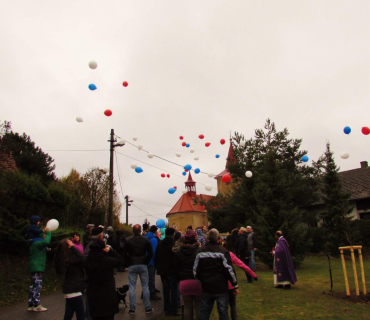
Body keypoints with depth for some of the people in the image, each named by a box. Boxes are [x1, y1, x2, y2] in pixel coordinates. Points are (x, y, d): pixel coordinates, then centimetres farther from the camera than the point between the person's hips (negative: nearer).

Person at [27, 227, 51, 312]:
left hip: (36, 268, 11)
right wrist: (48, 232, -20)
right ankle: (36, 306, -4)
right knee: (37, 286, -8)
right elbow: (46, 242, -32)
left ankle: (31, 306, 18)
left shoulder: (36, 243, 19)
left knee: (33, 287, 13)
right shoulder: (37, 243, -15)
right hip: (37, 268, -11)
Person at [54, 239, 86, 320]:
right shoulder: (70, 259, -22)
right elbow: (81, 258, -32)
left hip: (69, 291, 9)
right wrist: (73, 247, -24)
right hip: (74, 291, -9)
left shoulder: (63, 260, 5)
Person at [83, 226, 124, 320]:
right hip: (107, 294, -5)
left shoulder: (86, 260, -9)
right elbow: (121, 260, -11)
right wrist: (110, 250, -10)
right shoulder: (106, 260, -23)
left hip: (92, 294, 5)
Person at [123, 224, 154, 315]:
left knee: (132, 287, 7)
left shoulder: (128, 240, -5)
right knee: (145, 286, 8)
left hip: (132, 266, 0)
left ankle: (132, 309, 10)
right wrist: (146, 262, 9)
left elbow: (124, 254, -2)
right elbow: (150, 253, -1)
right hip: (143, 265, 1)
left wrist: (128, 263, 9)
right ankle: (147, 308, 13)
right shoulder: (145, 239, -4)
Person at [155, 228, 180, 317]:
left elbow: (156, 258, 10)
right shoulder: (175, 244, -14)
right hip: (173, 271, -5)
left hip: (163, 271, 5)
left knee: (166, 290, 14)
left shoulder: (160, 244, 4)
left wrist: (158, 268, 18)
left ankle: (167, 309, 20)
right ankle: (173, 311, 6)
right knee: (174, 290, 4)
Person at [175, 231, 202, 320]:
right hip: (197, 282, -2)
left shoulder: (179, 253, 4)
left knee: (187, 307, 12)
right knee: (199, 307, 7)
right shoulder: (199, 251, -6)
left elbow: (177, 269, 10)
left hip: (184, 282, 3)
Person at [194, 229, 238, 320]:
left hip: (206, 288, 4)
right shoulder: (223, 251, -11)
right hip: (221, 288, -3)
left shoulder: (201, 251, 1)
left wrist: (199, 280, 21)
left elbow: (196, 269, 5)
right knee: (223, 312, 7)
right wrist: (235, 285, -5)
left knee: (204, 312, 16)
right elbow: (229, 269, -12)